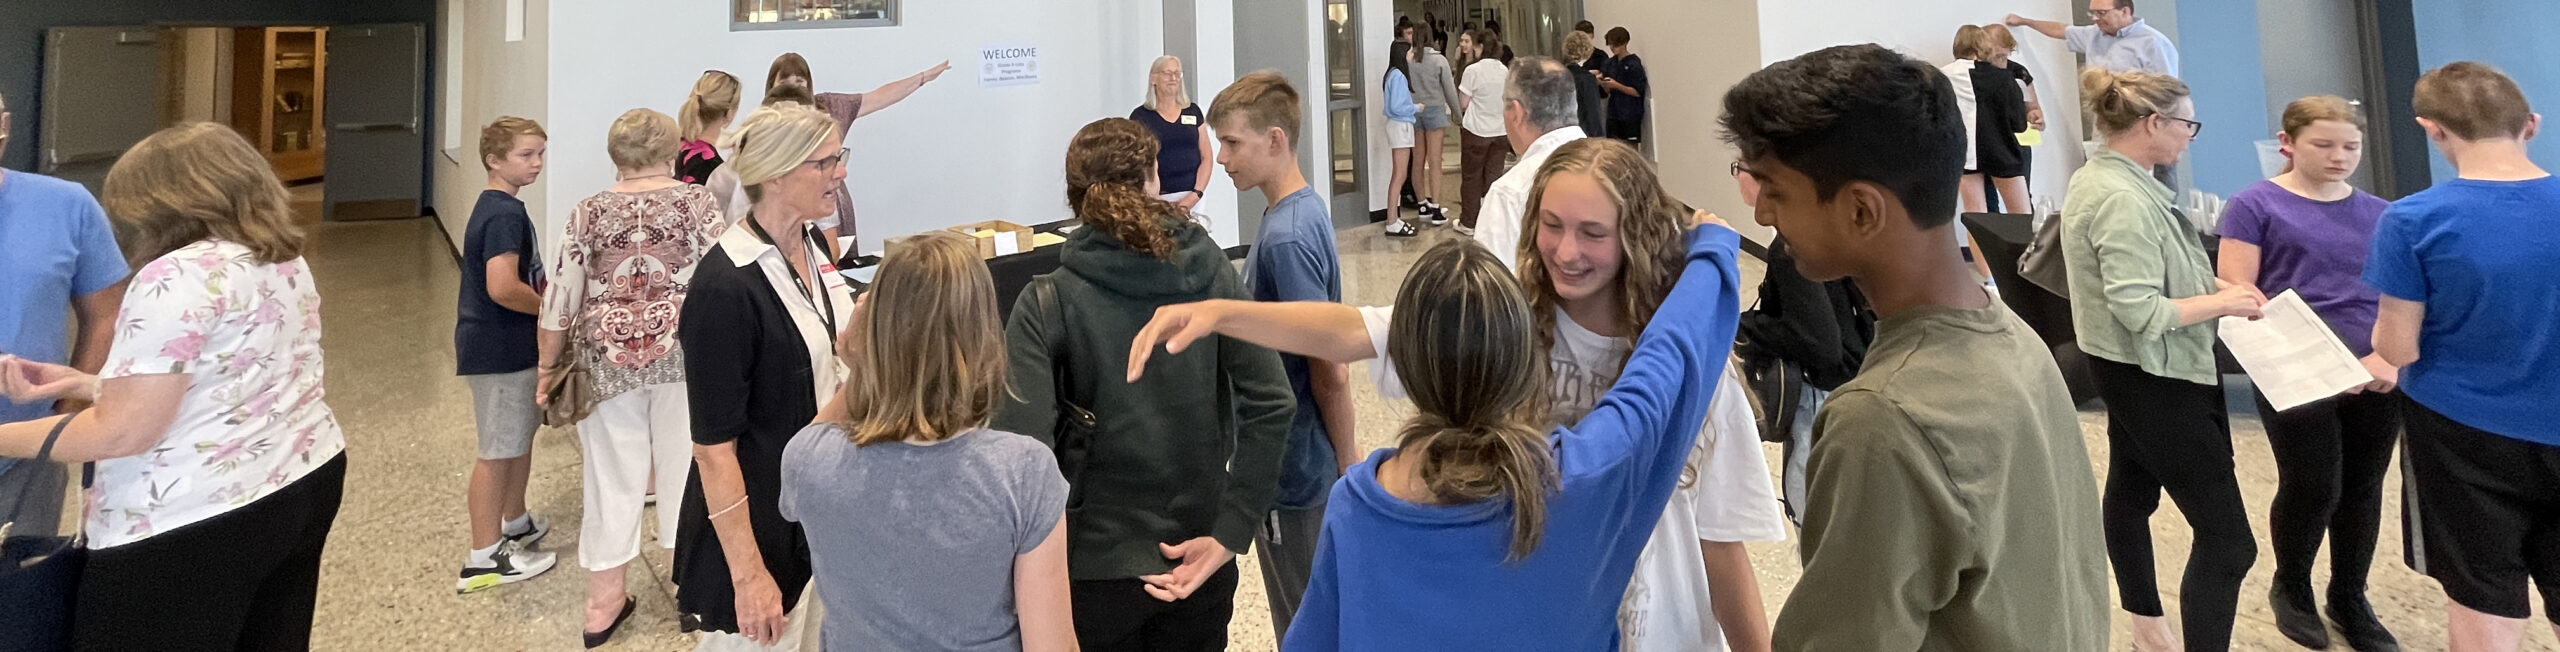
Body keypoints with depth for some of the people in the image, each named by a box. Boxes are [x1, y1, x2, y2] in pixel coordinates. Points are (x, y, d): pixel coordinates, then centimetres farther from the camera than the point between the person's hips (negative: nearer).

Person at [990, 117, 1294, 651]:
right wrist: (1229, 533, -9)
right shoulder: (1209, 270, -3)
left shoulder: (1049, 303, -12)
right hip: (1200, 566, 3)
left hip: (1098, 569, -2)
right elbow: (1271, 403, -10)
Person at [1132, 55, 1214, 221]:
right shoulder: (1141, 116, 4)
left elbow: (1206, 157, 10)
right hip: (1160, 198, -2)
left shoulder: (1193, 111, 12)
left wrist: (1196, 194, -4)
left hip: (1193, 198, 2)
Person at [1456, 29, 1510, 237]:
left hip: (1476, 131, -4)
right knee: (1494, 176, 8)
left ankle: (1469, 223, 13)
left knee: (1471, 177, 7)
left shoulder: (1473, 70, -13)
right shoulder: (1504, 70, 3)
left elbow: (1463, 103, -10)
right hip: (1500, 131, 4)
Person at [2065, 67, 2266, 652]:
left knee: (2132, 490, 23)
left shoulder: (2098, 178, 5)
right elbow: (2141, 313, -29)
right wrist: (2223, 301, -17)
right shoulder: (2123, 198, -26)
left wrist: (2209, 283, 4)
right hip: (2157, 379, -11)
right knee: (2227, 537, -8)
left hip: (2132, 372, 11)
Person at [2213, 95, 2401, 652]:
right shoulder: (2256, 206, -3)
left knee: (2362, 488, 10)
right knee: (2312, 488, -2)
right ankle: (2290, 588, 23)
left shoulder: (2379, 214, 11)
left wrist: (2391, 357, -8)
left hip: (2376, 378, 4)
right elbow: (2235, 293, -9)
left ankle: (2350, 598, 29)